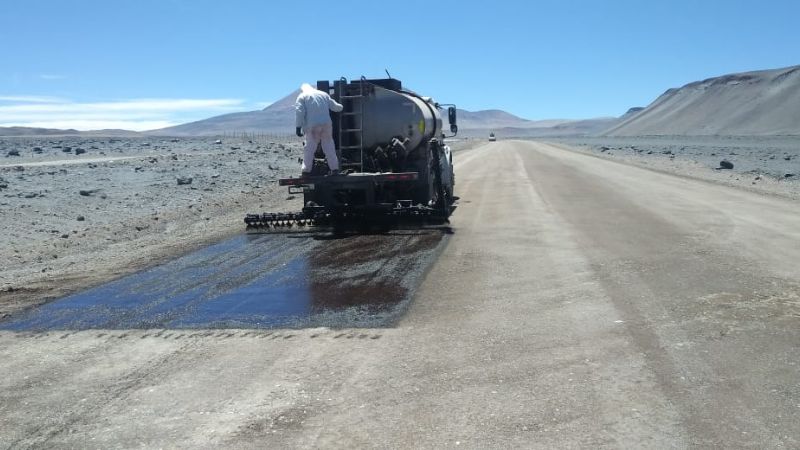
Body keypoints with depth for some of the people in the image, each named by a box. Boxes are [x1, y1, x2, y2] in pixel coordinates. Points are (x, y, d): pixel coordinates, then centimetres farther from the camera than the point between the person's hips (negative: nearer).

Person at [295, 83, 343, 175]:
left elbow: (299, 112, -4)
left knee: (310, 148, 5)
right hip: (326, 124, 3)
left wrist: (298, 127, -6)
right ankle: (334, 168, 12)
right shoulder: (323, 94, 19)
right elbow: (335, 107, 22)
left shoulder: (302, 96, 9)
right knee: (329, 146, 11)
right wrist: (341, 107, 45)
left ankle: (306, 170, 4)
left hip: (312, 126, -3)